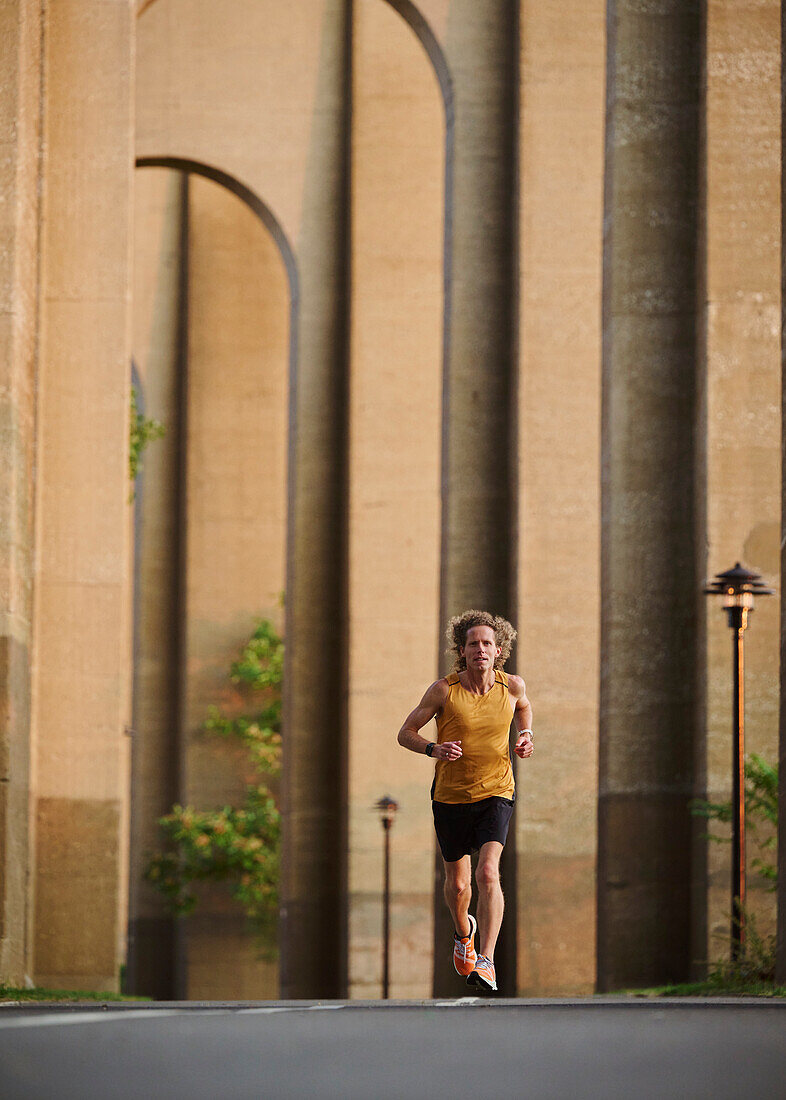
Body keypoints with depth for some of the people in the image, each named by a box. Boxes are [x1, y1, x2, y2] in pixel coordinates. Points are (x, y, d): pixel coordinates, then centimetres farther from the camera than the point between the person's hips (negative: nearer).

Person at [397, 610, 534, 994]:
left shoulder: (512, 686, -6)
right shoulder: (444, 690, -13)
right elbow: (405, 733, -4)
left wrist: (525, 736, 2)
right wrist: (434, 749, -23)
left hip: (496, 793, 0)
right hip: (450, 796, 0)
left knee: (488, 873, -22)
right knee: (457, 883, 12)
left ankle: (486, 962, -24)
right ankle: (463, 931, 46)